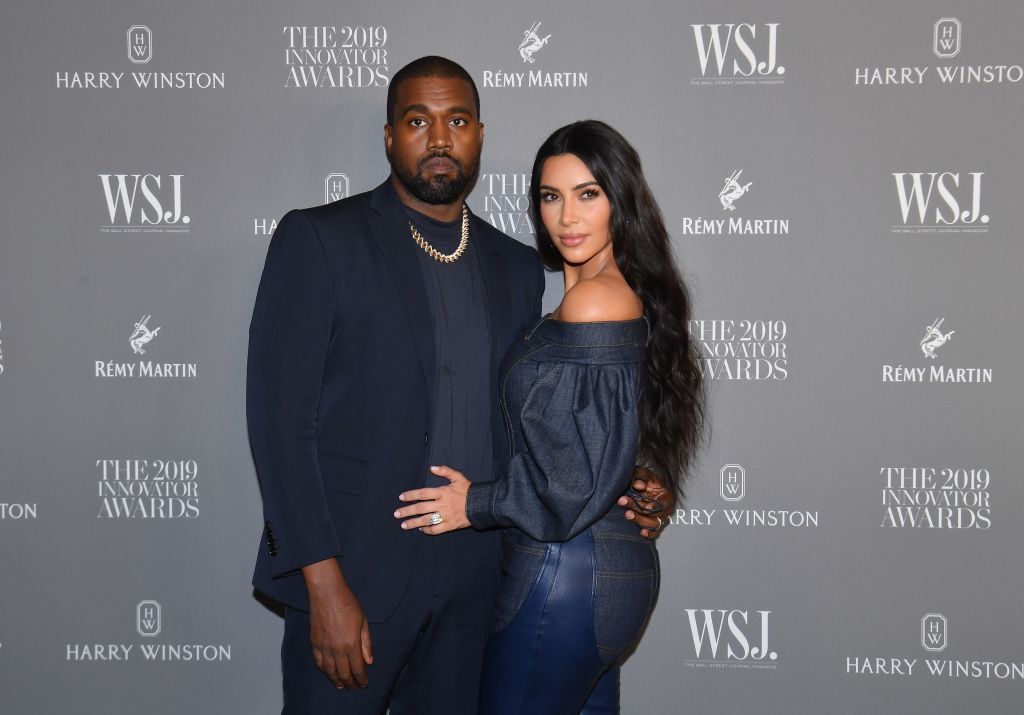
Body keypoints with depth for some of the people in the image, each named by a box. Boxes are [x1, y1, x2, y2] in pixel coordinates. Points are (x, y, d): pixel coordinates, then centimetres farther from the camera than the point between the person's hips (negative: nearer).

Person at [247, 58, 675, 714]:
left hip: (474, 580, 4)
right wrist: (325, 585, -16)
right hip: (357, 573, -4)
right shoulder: (319, 240, -4)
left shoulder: (517, 267, 10)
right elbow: (280, 418, -10)